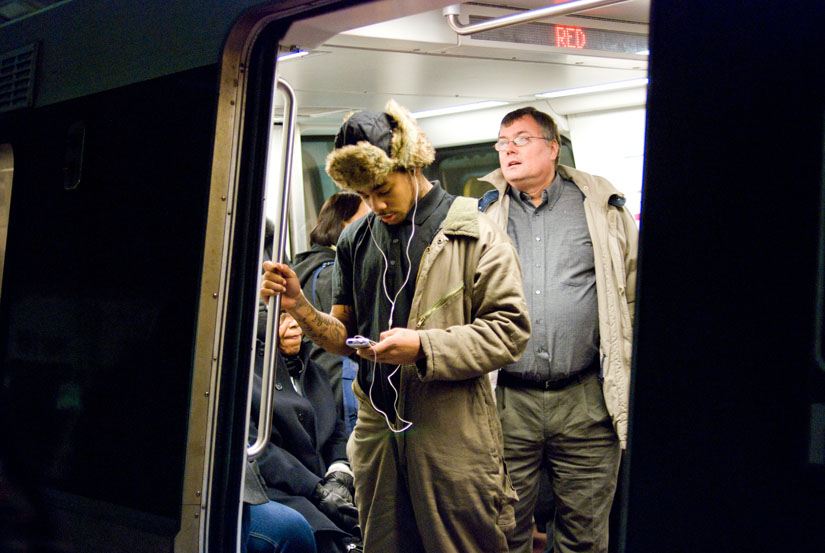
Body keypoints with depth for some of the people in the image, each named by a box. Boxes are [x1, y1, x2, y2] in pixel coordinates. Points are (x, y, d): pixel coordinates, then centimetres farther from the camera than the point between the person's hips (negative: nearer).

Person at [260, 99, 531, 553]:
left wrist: (424, 346, -18)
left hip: (452, 437, -5)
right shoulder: (355, 239, 12)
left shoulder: (474, 234, -4)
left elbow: (509, 330, -9)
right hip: (377, 430, 5)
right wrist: (300, 308, -5)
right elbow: (347, 336, 14)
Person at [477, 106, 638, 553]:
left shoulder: (603, 209, 7)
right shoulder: (482, 215, 9)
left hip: (585, 401, 0)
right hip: (506, 402, 1)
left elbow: (637, 293, 10)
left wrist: (630, 385, 5)